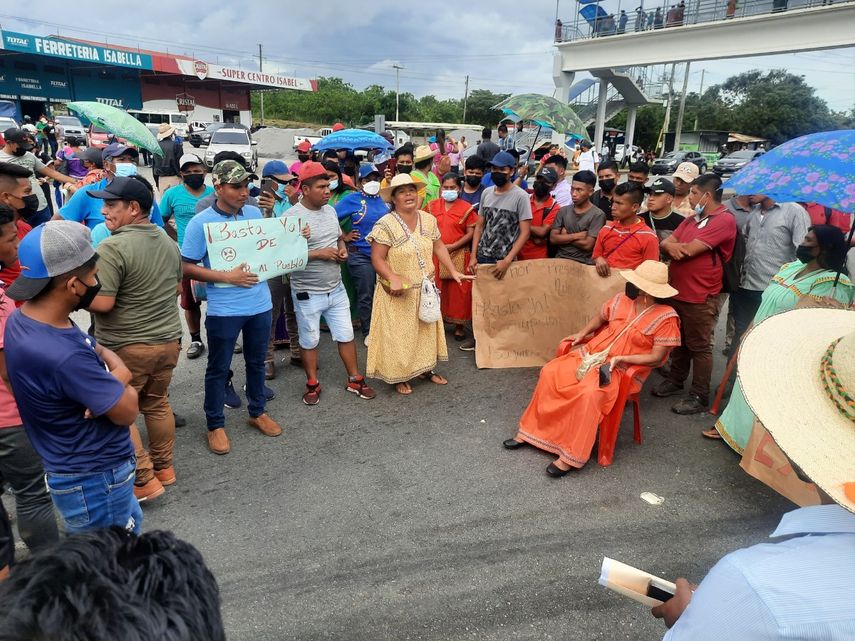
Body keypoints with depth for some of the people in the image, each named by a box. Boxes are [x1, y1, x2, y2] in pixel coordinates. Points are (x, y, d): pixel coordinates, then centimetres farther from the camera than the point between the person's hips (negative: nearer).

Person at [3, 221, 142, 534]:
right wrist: (119, 382, -5)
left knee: (131, 525, 29)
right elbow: (128, 411, -26)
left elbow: (95, 349, 5)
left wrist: (116, 376, -17)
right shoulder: (62, 356, -36)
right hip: (95, 481, -9)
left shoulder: (22, 319, -5)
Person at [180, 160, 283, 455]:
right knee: (218, 368, 9)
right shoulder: (200, 223, -12)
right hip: (224, 309, -5)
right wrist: (227, 277, -20)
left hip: (260, 304, 5)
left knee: (256, 362, 19)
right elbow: (188, 267, -11)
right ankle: (215, 425, 25)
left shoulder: (255, 213, 4)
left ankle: (257, 412, 37)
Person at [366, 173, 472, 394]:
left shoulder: (428, 220, 0)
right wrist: (393, 278, -31)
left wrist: (453, 271, 2)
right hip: (399, 293, -6)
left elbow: (439, 247, 8)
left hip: (425, 289, 6)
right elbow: (377, 259, -18)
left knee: (426, 329, 17)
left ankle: (425, 368, 35)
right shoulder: (385, 225, -18)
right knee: (399, 334, 6)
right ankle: (399, 376, 22)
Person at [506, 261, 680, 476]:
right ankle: (531, 431, -2)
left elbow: (656, 357, -12)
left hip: (623, 370, -6)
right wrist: (582, 333, 6)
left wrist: (621, 358, -21)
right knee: (550, 372, -12)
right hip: (593, 354, 6)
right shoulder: (621, 299, 2)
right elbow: (600, 318, 21)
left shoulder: (665, 318, -12)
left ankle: (571, 456, -25)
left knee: (590, 393, -35)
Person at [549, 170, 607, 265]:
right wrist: (576, 236, -8)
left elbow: (587, 245, -10)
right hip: (560, 259, 4)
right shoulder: (563, 210, 11)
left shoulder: (598, 214, -4)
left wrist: (565, 236, 0)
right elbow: (553, 238, 2)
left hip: (582, 263, -3)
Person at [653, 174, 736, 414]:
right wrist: (672, 247, -14)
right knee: (679, 340, 20)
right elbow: (664, 244, 10)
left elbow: (690, 249, -22)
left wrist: (674, 245, -3)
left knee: (699, 347, 2)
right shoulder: (692, 220, 14)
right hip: (677, 291, 8)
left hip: (700, 297, -8)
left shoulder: (724, 220, -14)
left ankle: (699, 396, 12)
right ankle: (676, 380, 36)